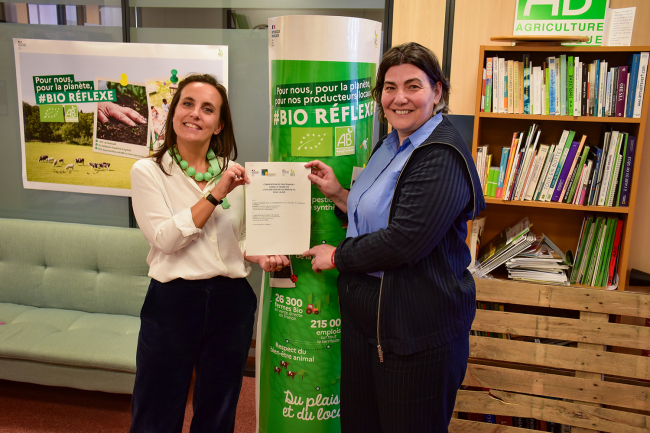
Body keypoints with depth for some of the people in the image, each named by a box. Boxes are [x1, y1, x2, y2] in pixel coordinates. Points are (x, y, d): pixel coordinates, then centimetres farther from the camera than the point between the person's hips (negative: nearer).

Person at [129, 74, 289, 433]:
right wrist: (216, 194, -19)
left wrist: (261, 257, -4)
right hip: (173, 301, -3)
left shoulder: (234, 174, 6)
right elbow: (165, 237, -15)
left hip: (231, 300, 4)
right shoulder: (148, 171, -3)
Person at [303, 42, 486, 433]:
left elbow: (403, 242, -25)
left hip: (418, 330, -9)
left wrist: (337, 256, -11)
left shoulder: (441, 157, -19)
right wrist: (338, 194, 4)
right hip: (365, 314, 9)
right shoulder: (391, 145, 12)